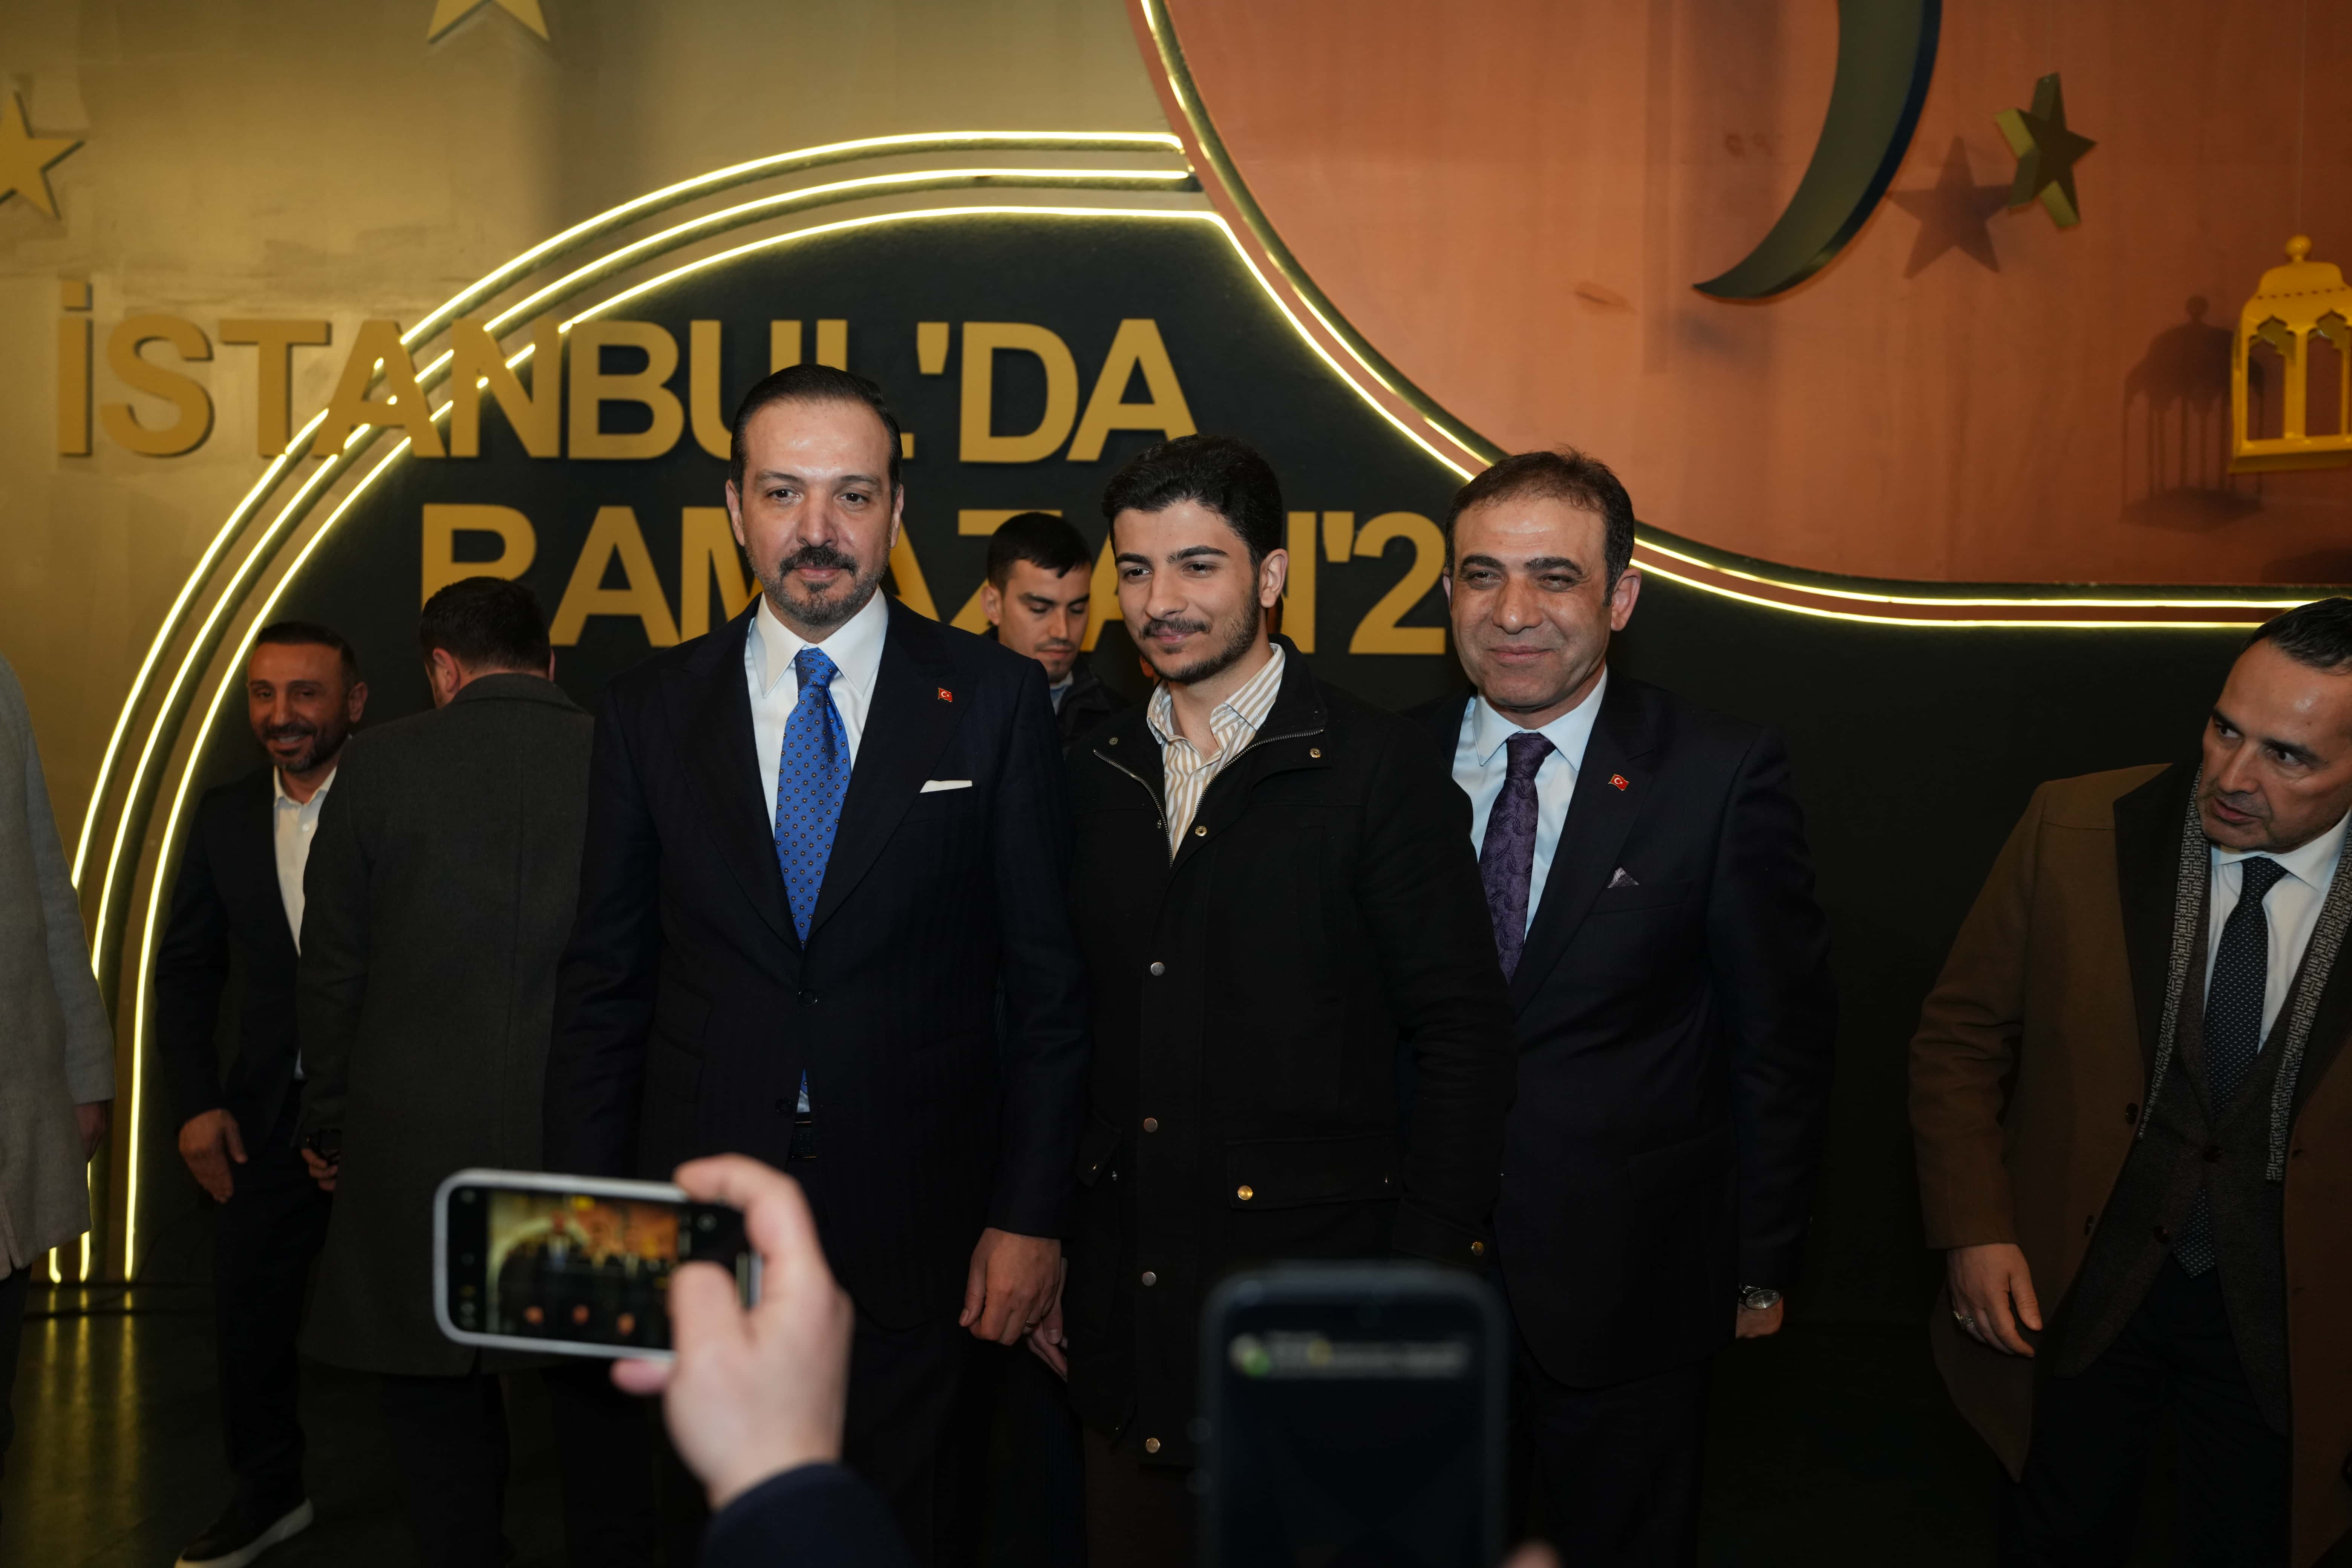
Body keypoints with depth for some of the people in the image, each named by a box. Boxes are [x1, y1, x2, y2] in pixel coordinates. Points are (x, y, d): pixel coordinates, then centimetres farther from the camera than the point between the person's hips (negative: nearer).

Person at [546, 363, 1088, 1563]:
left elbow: (1049, 979, 0)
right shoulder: (649, 710, 4)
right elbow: (605, 982, 7)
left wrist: (1030, 1215, -4)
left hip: (921, 1241, -1)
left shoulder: (994, 699, -1)